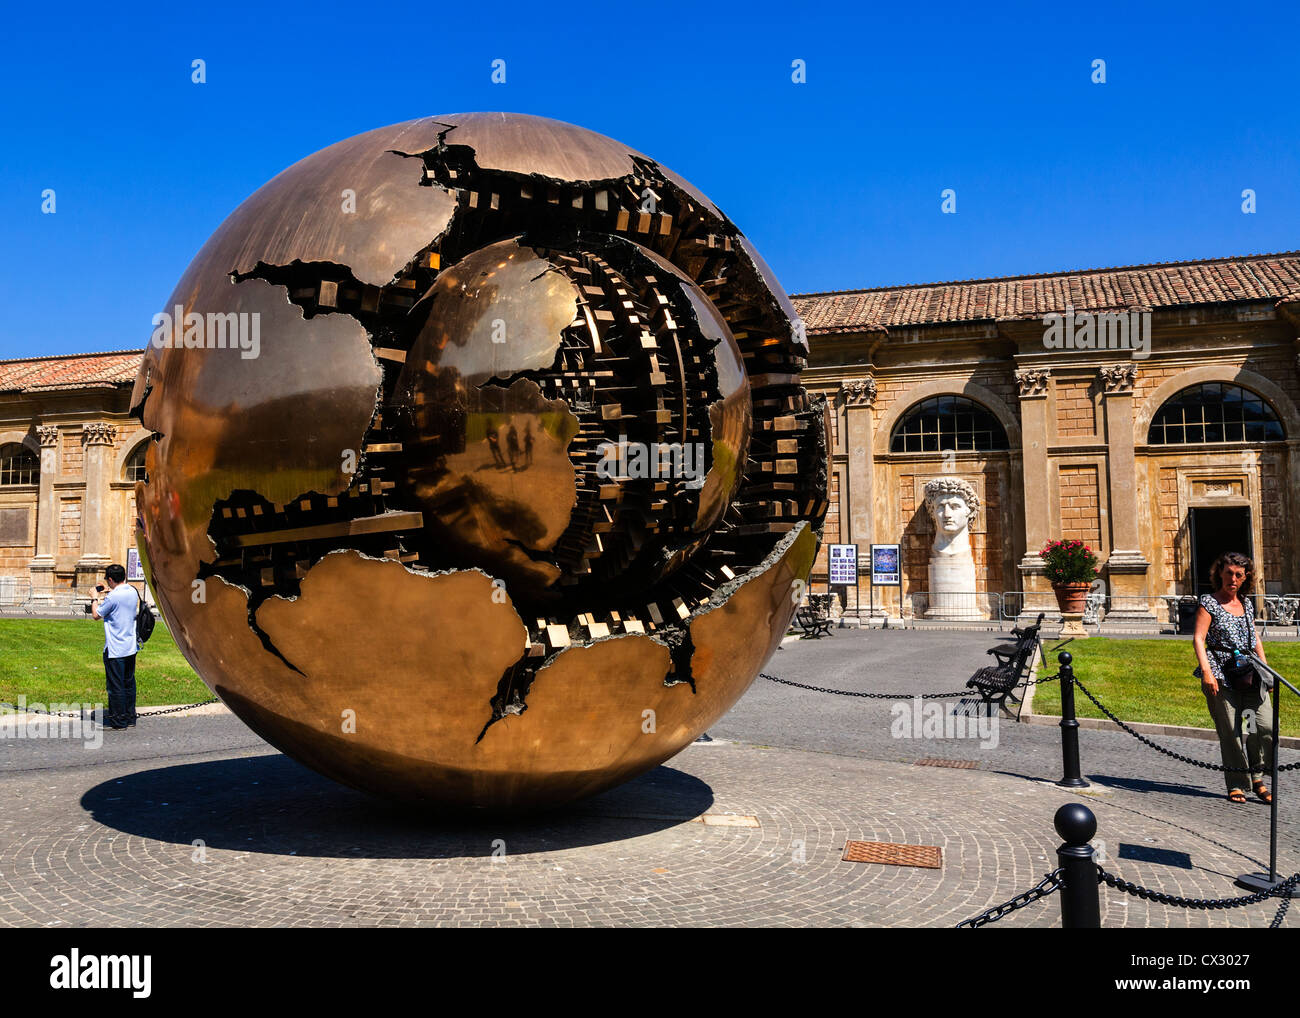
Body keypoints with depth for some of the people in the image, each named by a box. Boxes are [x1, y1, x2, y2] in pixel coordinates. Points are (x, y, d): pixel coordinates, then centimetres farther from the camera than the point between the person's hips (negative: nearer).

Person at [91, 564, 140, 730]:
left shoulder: (113, 597, -19)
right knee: (129, 682, 15)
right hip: (131, 647, 8)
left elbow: (96, 615, -7)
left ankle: (118, 721, 9)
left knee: (116, 685, 2)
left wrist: (95, 599, 7)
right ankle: (130, 717, 22)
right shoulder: (133, 592, 4)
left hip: (115, 649, -8)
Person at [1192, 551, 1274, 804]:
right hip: (1222, 675, -5)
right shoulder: (1209, 603, 0)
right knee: (1230, 731, -3)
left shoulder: (1247, 606, 18)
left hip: (1251, 676, 5)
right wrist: (1206, 672, -17)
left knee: (1266, 725, -9)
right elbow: (1199, 639, -7)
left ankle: (1257, 777, 8)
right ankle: (1236, 785, 8)